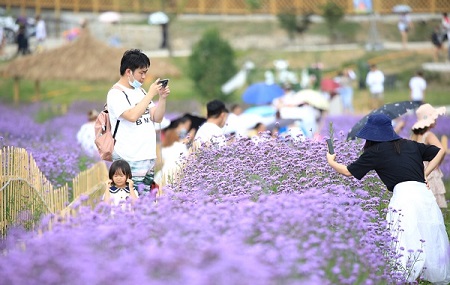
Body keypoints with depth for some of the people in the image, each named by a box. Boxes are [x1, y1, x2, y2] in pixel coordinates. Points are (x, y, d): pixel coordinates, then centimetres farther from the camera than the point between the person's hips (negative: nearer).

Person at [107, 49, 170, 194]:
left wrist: (163, 98, 0)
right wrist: (150, 94, -16)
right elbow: (132, 116, -22)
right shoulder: (116, 94, -7)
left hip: (148, 157, 7)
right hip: (129, 160, -7)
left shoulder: (140, 92, 16)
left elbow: (157, 118, 15)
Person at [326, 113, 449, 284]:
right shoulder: (411, 145, 20)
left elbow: (349, 172, 16)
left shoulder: (375, 152, 7)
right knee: (431, 242, 10)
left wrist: (331, 162, 34)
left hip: (404, 195, -6)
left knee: (404, 246, -7)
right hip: (425, 194, 6)